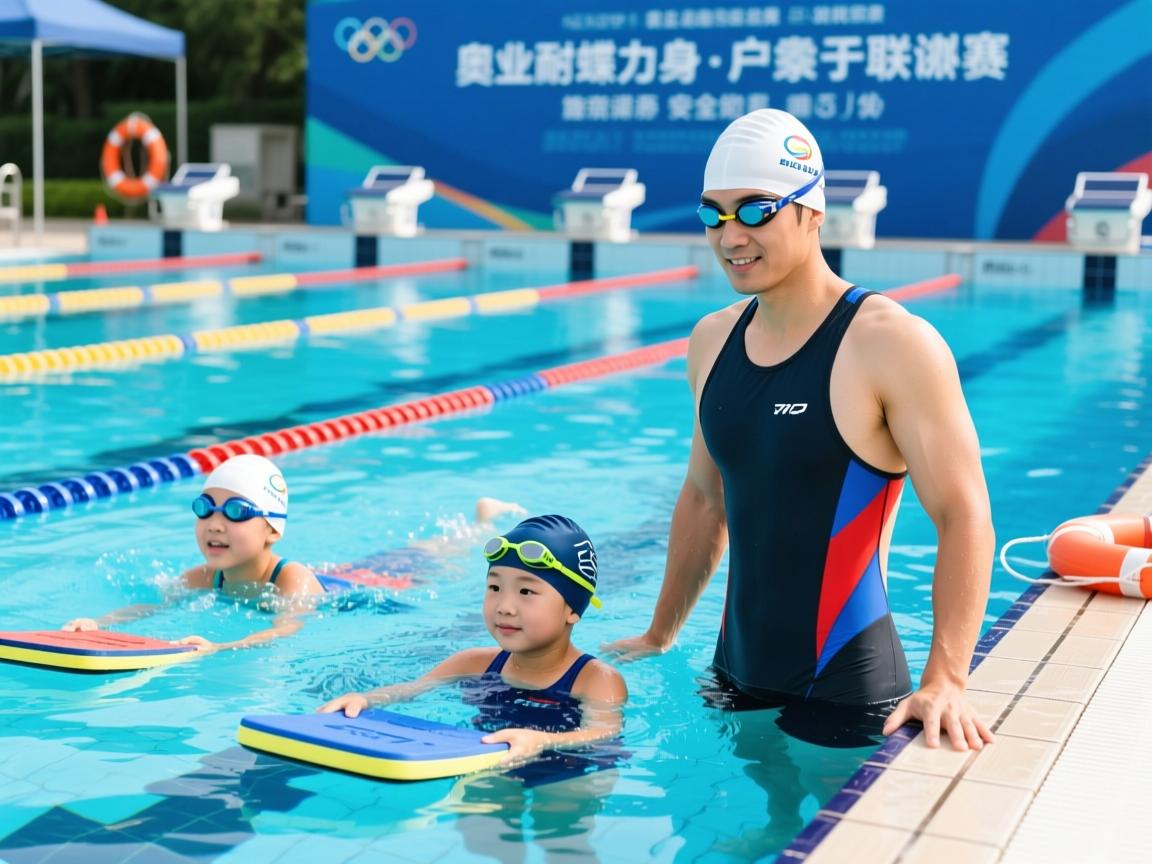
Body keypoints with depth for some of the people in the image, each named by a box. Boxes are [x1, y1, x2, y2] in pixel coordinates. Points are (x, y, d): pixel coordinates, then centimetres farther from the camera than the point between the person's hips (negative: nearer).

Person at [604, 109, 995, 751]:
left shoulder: (893, 344, -15)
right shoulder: (712, 340, 6)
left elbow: (964, 517, -17)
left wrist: (945, 682, -26)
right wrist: (659, 637, 21)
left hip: (845, 695, -6)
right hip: (734, 680, 6)